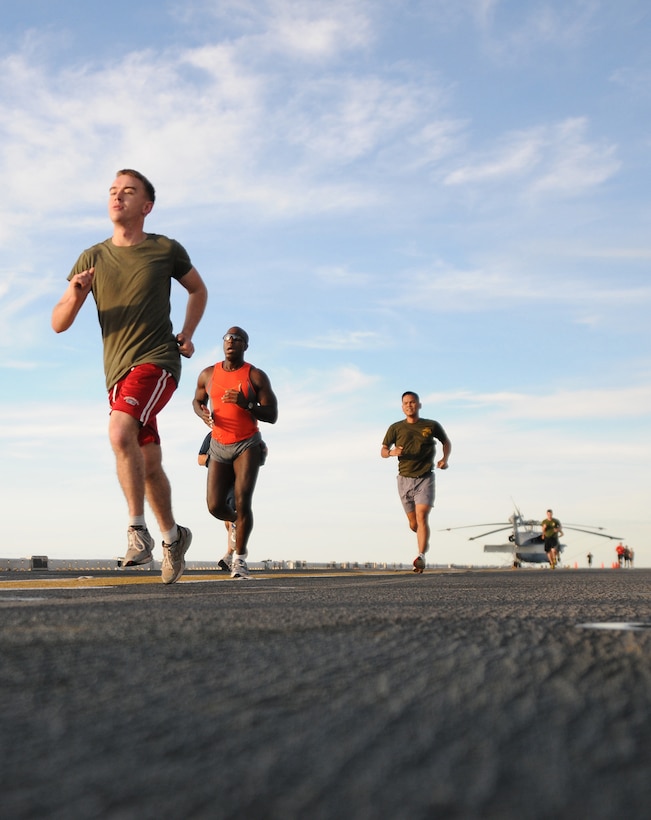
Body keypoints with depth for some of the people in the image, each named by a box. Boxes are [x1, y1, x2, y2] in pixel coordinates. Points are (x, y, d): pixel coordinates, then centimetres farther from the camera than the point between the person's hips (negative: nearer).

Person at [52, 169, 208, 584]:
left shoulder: (166, 250, 0)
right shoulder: (93, 258, 5)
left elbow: (198, 290, 20)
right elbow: (58, 324, 3)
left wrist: (187, 334, 6)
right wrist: (75, 294, -17)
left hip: (157, 361, -4)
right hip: (118, 370, 4)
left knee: (120, 431, -29)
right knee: (148, 464, 11)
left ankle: (138, 529, -20)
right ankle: (173, 535, 32)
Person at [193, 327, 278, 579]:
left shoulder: (256, 376, -7)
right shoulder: (208, 374, 2)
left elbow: (272, 416, -9)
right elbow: (197, 401, 19)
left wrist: (245, 403, -26)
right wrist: (202, 412, -6)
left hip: (248, 445, -3)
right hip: (219, 447, 3)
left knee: (242, 502, -18)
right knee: (215, 507, -7)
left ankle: (240, 558, -1)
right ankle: (238, 522, 30)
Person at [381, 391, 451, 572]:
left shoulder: (431, 426, 3)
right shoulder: (396, 428, 4)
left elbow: (447, 442, 19)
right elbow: (383, 451, 5)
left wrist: (445, 459, 2)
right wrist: (391, 452, -18)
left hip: (425, 478, -2)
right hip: (405, 479, 2)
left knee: (422, 516, -20)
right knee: (413, 524, 8)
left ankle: (421, 556, -26)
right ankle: (425, 541, 41)